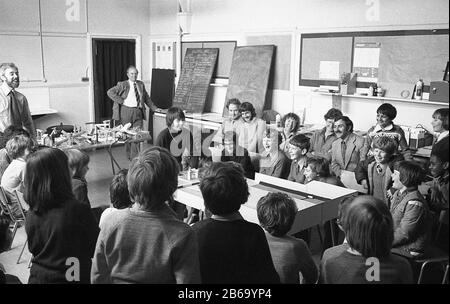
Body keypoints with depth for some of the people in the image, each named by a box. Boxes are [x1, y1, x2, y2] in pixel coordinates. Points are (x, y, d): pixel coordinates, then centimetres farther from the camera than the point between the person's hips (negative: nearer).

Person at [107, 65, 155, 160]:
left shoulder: (141, 84, 14)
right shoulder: (122, 85, -1)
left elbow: (147, 98, 23)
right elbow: (110, 92, -9)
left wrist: (154, 108, 20)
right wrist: (121, 101, -11)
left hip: (138, 112, 3)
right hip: (126, 111, -3)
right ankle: (129, 156, 17)